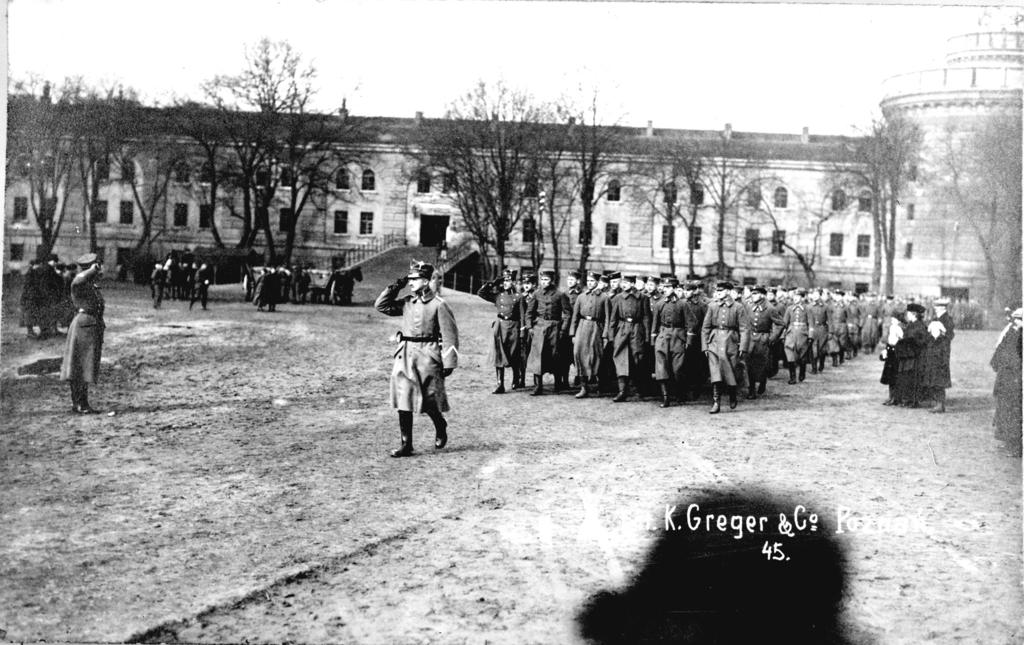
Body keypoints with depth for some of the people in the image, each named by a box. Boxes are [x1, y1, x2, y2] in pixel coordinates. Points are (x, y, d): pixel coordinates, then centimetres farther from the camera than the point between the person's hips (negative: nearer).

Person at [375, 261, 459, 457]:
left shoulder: (438, 305, -7)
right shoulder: (407, 302, 9)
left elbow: (449, 335, -8)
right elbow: (381, 306, 14)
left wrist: (449, 363, -11)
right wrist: (395, 286, 4)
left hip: (427, 357, -5)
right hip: (405, 356, 5)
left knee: (429, 401, 3)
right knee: (403, 402, 1)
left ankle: (441, 428, 33)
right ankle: (406, 445, 8)